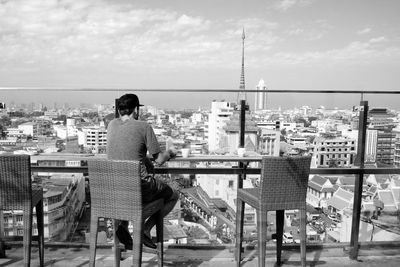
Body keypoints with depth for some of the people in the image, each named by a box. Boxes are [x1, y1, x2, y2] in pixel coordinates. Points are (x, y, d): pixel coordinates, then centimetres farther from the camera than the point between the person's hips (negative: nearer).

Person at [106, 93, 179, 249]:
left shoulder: (112, 124, 4)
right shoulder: (144, 127, -12)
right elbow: (159, 160, -9)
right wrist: (168, 153, 12)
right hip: (140, 187, -5)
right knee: (173, 196, 21)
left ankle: (123, 226, 19)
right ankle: (146, 229, 7)